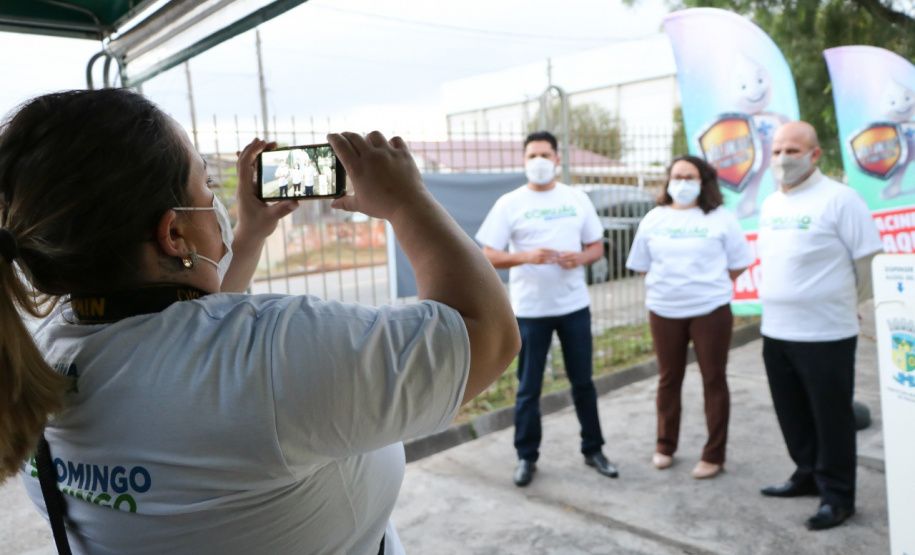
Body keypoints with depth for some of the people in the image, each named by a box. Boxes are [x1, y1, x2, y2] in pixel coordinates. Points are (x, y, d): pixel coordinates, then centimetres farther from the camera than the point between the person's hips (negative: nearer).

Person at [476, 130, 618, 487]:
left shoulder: (578, 199, 5)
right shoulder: (509, 204, -4)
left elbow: (597, 247, 9)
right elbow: (489, 257, -8)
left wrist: (580, 258, -13)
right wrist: (526, 256, -25)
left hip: (575, 306, 3)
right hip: (530, 310, -2)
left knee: (583, 381, 13)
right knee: (529, 387, 6)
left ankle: (592, 450, 29)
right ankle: (526, 457, 22)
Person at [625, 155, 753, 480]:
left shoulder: (720, 218, 0)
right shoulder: (654, 219, 7)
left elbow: (738, 263, 3)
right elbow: (642, 265, 11)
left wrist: (711, 283, -1)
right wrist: (667, 285, 4)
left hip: (710, 310, -2)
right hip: (664, 310, 2)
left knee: (714, 380, 4)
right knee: (668, 379, 12)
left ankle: (714, 455, 15)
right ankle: (665, 446, 26)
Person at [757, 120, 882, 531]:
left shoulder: (839, 199, -12)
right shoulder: (769, 204, 9)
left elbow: (867, 261, -7)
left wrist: (849, 305, 4)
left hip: (826, 335, -6)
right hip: (775, 332, 7)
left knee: (832, 418, 6)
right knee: (792, 415, 18)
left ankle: (837, 496, 21)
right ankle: (808, 475, 37)